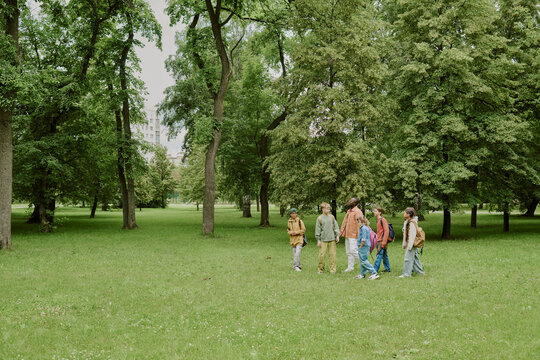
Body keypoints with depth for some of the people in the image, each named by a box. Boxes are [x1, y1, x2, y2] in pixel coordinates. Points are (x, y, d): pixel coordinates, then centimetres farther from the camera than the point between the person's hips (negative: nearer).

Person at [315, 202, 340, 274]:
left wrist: (337, 235, 3)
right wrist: (318, 240, -1)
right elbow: (318, 230, 2)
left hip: (332, 239, 2)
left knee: (332, 254, 1)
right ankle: (321, 269, 10)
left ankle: (332, 269, 7)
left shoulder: (332, 217, 7)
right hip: (323, 240, -2)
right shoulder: (319, 218, 0)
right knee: (322, 255, -2)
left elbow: (336, 227, 12)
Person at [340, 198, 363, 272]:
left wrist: (359, 235, -23)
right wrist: (341, 232, 15)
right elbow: (344, 222, 20)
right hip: (347, 235, 9)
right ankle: (350, 267, 19)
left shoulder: (358, 212, -13)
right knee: (348, 252, 12)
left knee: (354, 251, -11)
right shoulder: (348, 211, 16)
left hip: (353, 235, -9)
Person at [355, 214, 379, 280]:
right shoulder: (367, 228, 13)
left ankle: (374, 273, -9)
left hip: (364, 246, -10)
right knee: (362, 261, 16)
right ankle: (362, 274, 24)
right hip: (366, 246, 10)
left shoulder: (364, 228, -18)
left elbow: (363, 239, -22)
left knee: (364, 261, -7)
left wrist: (360, 247, -14)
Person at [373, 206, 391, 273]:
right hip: (379, 241, 9)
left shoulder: (383, 220, -14)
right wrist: (377, 241, 18)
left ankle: (375, 269, -10)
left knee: (379, 255, -9)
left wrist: (383, 243, -21)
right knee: (384, 255, 13)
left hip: (382, 241, -9)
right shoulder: (378, 220, 14)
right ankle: (387, 269, 19)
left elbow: (386, 231, -19)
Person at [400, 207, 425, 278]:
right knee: (415, 258, 16)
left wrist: (409, 246, -22)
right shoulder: (407, 222, 12)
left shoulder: (412, 223, -18)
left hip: (411, 243, -10)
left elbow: (412, 235, -21)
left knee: (408, 258, -7)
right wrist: (404, 244, 19)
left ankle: (406, 273, -3)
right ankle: (420, 271, 25)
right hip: (408, 243, 10)